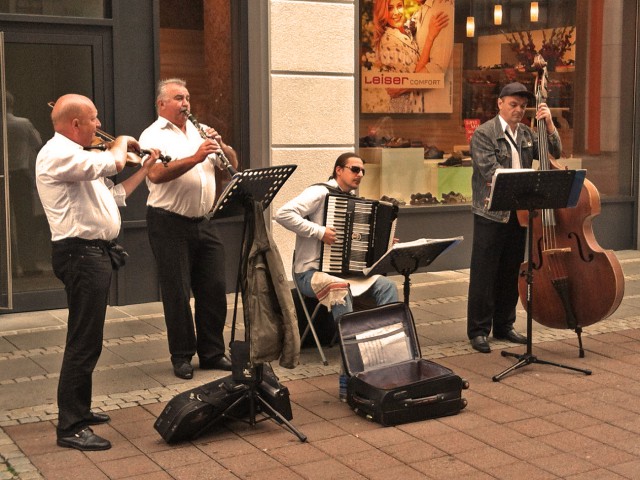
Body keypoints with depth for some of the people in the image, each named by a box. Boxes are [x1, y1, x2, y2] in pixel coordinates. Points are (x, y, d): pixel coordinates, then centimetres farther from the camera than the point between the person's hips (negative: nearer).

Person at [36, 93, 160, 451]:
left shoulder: (76, 157, 19)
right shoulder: (57, 154, -15)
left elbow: (113, 196, 23)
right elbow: (113, 163, -26)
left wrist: (145, 169, 21)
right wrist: (123, 142, -6)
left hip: (95, 252, 11)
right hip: (81, 253, -11)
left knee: (88, 339, 18)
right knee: (84, 342, -9)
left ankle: (80, 410, 29)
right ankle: (70, 427, -4)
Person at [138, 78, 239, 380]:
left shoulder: (201, 130, 14)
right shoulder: (152, 135, -3)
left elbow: (233, 166, 11)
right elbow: (156, 174, -22)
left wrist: (222, 147, -8)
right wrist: (196, 157, -28)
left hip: (204, 223, 5)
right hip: (170, 224, -5)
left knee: (214, 288, 7)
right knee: (177, 293, 1)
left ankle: (212, 352, 20)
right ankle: (182, 357, 14)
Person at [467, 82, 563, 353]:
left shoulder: (526, 134, 13)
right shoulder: (483, 134, -7)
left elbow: (554, 153, 11)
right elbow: (492, 173, -17)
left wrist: (549, 124, -2)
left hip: (518, 214, 6)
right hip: (490, 215, -6)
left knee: (511, 273, 13)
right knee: (484, 273, -1)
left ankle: (504, 326, 24)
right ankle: (478, 331, 7)